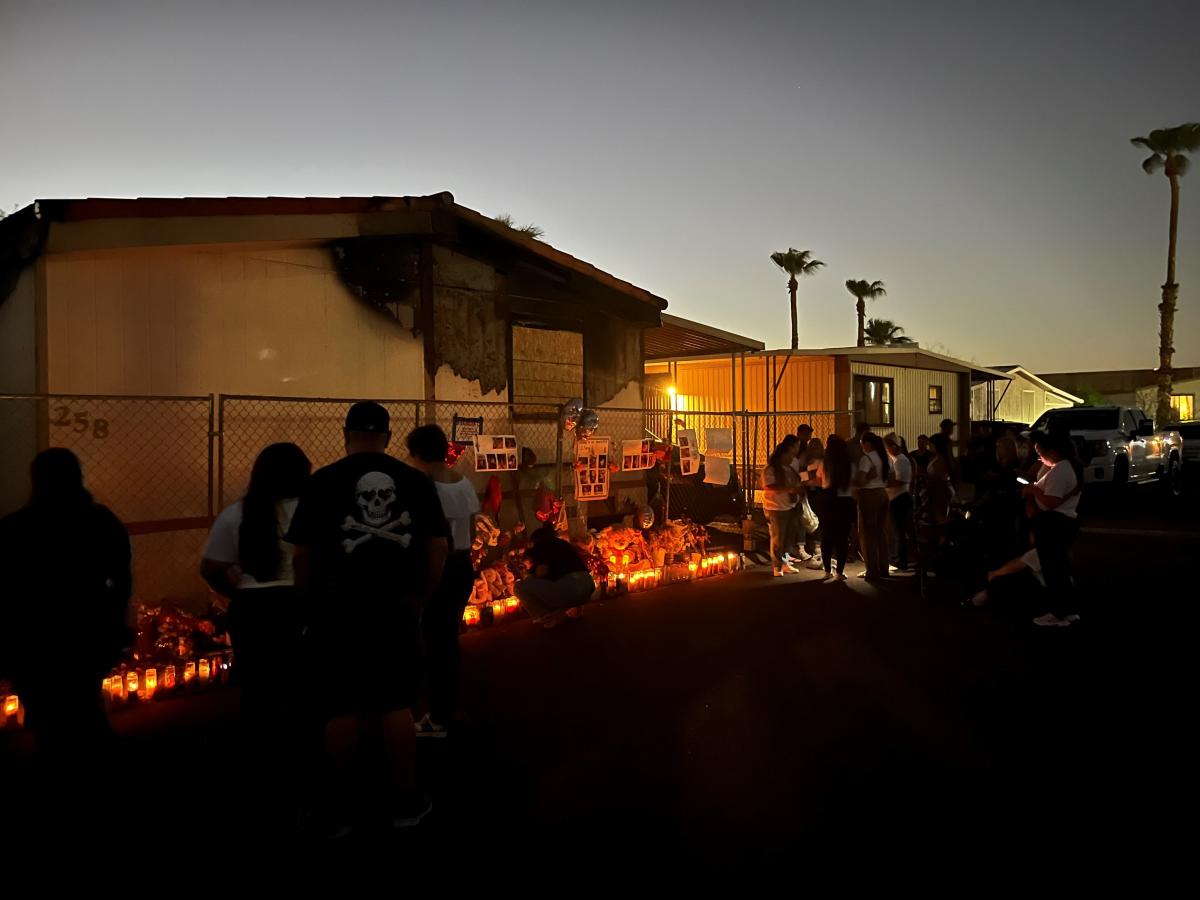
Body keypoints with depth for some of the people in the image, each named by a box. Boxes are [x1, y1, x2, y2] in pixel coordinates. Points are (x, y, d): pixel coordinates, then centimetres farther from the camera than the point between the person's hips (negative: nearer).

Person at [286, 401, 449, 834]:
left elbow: (303, 554, -6)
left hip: (340, 611, -1)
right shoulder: (416, 481, -1)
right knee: (396, 704, 14)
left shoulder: (323, 482, -7)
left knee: (341, 709, 11)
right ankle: (406, 801, 23)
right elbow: (438, 547, 0)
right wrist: (420, 599, 11)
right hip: (396, 610, 2)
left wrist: (311, 603, 8)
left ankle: (338, 807, 23)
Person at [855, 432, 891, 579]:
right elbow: (890, 478, 17)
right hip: (882, 494, 8)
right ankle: (883, 568, 18)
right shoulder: (884, 458, 10)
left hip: (869, 495, -8)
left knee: (868, 533, 0)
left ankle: (872, 571, 2)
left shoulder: (866, 458, -14)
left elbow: (860, 481, -23)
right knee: (881, 531, 13)